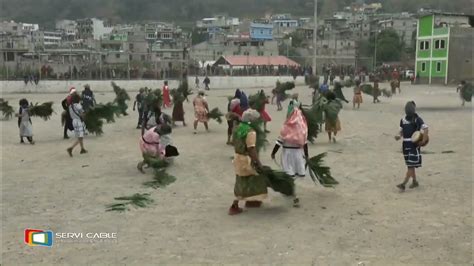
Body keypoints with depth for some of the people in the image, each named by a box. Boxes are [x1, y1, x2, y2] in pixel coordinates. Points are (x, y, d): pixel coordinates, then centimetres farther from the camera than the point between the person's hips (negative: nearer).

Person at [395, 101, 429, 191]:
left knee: (411, 165, -9)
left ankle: (404, 184, -15)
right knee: (410, 165, 14)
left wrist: (423, 140, -22)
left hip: (414, 144, -7)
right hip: (405, 144, 7)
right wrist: (399, 135, -4)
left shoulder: (417, 119, -8)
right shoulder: (403, 120, 11)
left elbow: (425, 128, -13)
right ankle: (415, 182, 27)